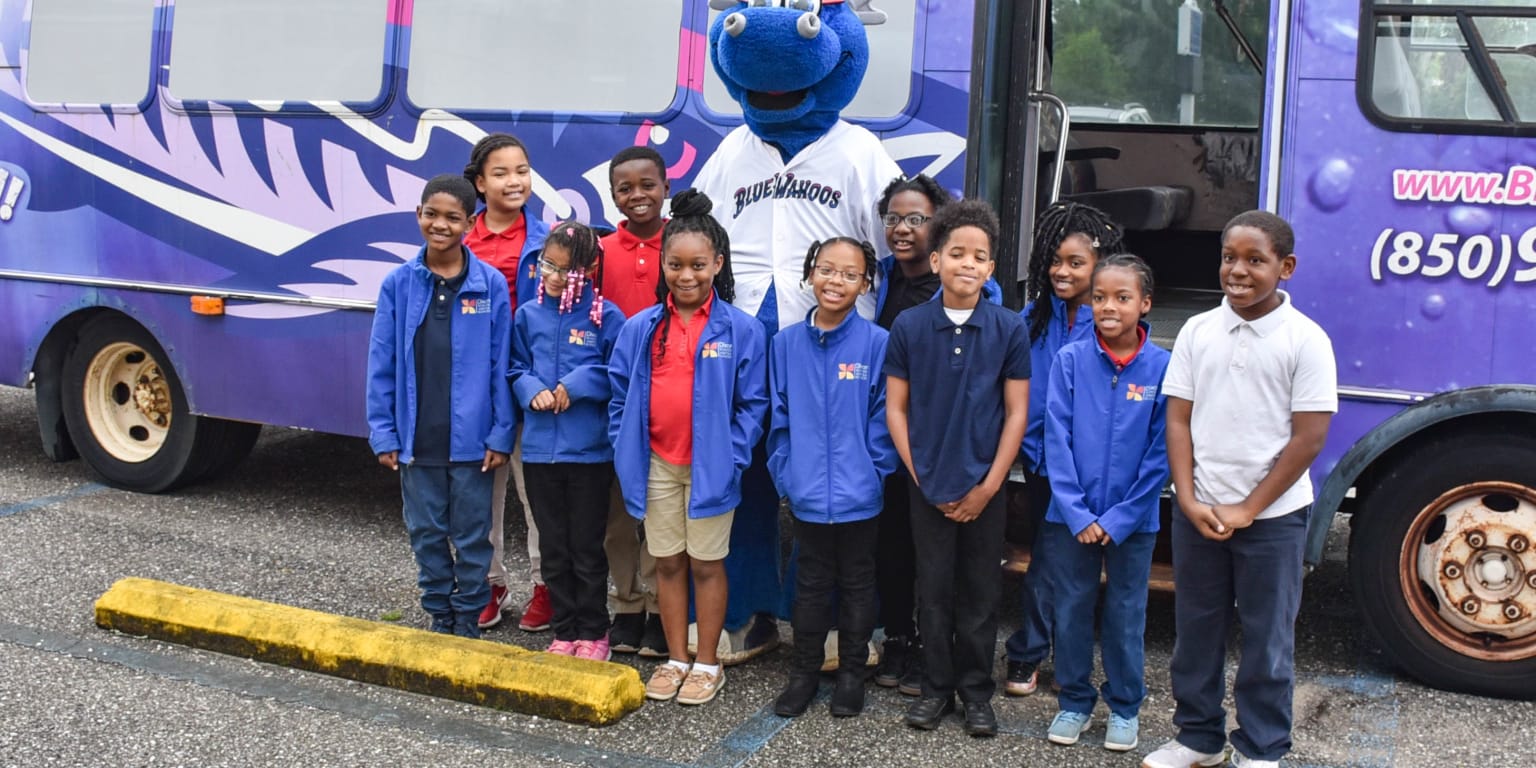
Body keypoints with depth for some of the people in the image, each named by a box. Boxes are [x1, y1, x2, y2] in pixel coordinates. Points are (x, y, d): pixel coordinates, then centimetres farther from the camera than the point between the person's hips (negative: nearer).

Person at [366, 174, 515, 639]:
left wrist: (501, 435, -7)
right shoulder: (398, 284, -1)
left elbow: (501, 366, -4)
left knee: (471, 535, 9)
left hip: (471, 440, -2)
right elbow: (382, 365, 2)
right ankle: (439, 615, 30)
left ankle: (469, 620, 24)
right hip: (416, 439, 2)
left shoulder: (491, 285, -5)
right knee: (426, 533, 14)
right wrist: (383, 434, -2)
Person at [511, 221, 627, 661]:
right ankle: (564, 631, 24)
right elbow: (517, 369, 11)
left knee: (587, 549, 6)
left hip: (589, 450, -4)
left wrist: (576, 385, -16)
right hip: (539, 448, 4)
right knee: (552, 548, 12)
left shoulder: (605, 316, -7)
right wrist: (533, 392, -9)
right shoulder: (529, 315, 5)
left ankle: (593, 633, 20)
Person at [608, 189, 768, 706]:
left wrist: (732, 457, -13)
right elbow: (621, 396, 6)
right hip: (656, 464, 3)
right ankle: (675, 659, 26)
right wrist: (625, 452, -1)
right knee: (667, 563, 13)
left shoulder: (741, 330, -7)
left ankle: (707, 664, 20)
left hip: (710, 464, -3)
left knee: (706, 563, 7)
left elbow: (752, 404, -5)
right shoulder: (640, 329, 2)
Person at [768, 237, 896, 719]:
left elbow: (884, 417, -6)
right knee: (811, 583, 15)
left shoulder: (877, 344, -8)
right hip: (807, 493, 2)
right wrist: (785, 473, -1)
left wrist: (874, 471, -11)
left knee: (857, 583, 13)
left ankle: (852, 673, 26)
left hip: (859, 494, -2)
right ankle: (804, 671, 27)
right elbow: (779, 417, 5)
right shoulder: (787, 344, 1)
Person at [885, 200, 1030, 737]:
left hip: (984, 486, 0)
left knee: (981, 592, 8)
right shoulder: (909, 326, -4)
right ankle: (937, 686, 22)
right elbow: (895, 408, 1)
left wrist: (987, 486, -7)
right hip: (927, 485, 0)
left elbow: (1016, 413, -3)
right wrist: (920, 476, -5)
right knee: (934, 588, 8)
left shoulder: (1009, 329, -5)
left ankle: (977, 690, 22)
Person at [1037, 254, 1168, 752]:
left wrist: (1119, 518, -11)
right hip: (1070, 517, 1)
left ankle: (1125, 707, 28)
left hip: (1132, 521, -1)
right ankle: (1074, 702, 28)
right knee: (1070, 611, 11)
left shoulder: (1162, 367, -7)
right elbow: (1057, 439, -7)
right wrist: (1078, 514, -13)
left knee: (1125, 616, 11)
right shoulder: (1070, 360, -6)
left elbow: (1160, 454, -7)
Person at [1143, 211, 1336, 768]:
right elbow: (1178, 420, 3)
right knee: (1196, 630, 13)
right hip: (1197, 512, 3)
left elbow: (1309, 438, -10)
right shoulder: (1197, 331, 1)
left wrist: (1247, 510, -12)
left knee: (1267, 639, 7)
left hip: (1273, 517, -3)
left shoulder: (1306, 341, -9)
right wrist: (1189, 499, -8)